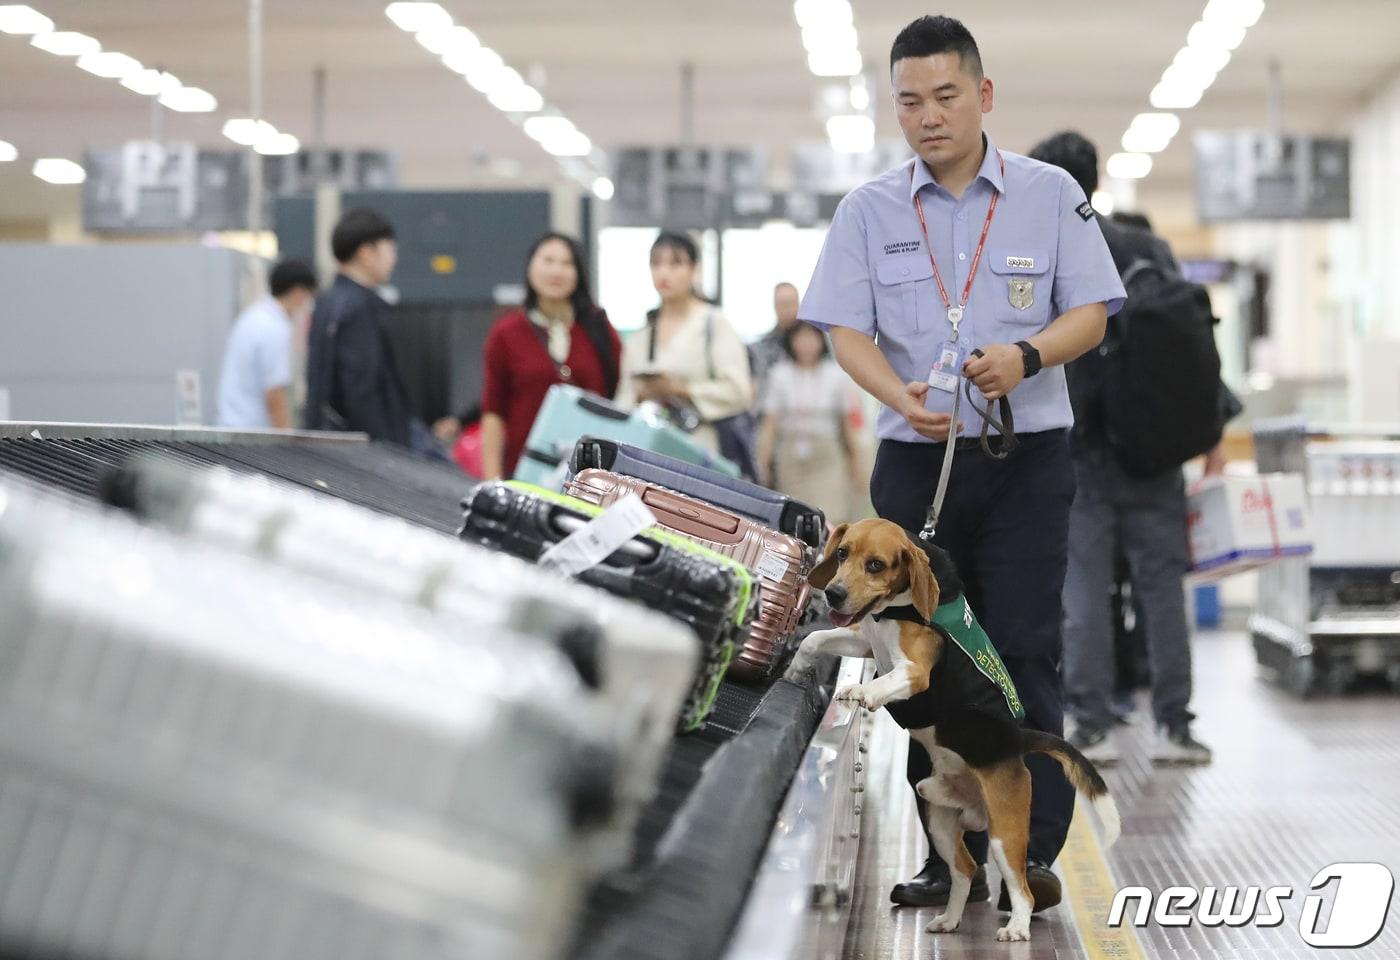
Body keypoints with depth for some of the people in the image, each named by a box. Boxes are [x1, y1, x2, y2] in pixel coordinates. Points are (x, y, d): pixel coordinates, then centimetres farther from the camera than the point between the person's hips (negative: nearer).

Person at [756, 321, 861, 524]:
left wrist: (854, 461, 18)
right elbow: (769, 425, 4)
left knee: (828, 524, -14)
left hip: (826, 459, -1)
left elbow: (846, 423, 11)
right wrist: (762, 465, 0)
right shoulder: (780, 375, 2)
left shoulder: (835, 375, 1)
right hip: (790, 459, 1)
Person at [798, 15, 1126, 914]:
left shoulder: (1051, 194, 3)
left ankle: (1034, 847, -7)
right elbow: (847, 331, 0)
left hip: (1027, 458, -2)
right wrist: (904, 397, -20)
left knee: (1025, 649, -8)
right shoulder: (868, 210, 5)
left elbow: (1090, 314, 1)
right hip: (916, 460, 2)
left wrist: (1027, 354, -20)